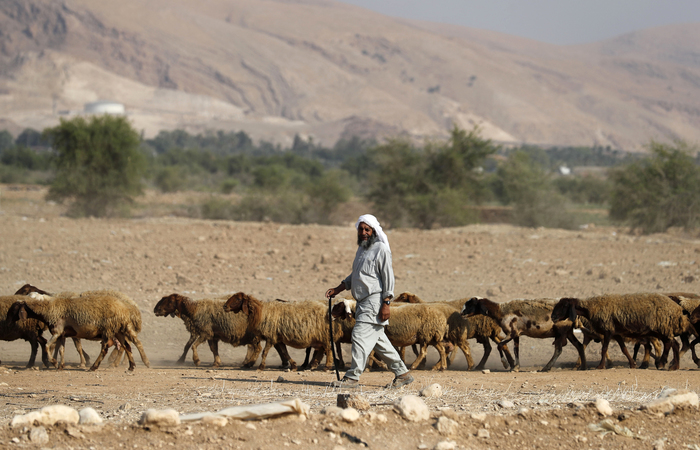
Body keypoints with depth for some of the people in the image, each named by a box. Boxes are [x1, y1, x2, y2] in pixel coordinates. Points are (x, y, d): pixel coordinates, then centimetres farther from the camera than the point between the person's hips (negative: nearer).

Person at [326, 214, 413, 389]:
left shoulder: (381, 250, -9)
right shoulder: (361, 249, 18)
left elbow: (388, 278, -13)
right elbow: (354, 276, 28)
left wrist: (386, 304, -19)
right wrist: (337, 289, 17)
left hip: (375, 300, -9)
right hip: (363, 302, 9)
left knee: (360, 335, -14)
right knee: (378, 341, 11)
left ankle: (352, 377, -15)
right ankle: (402, 373, 18)